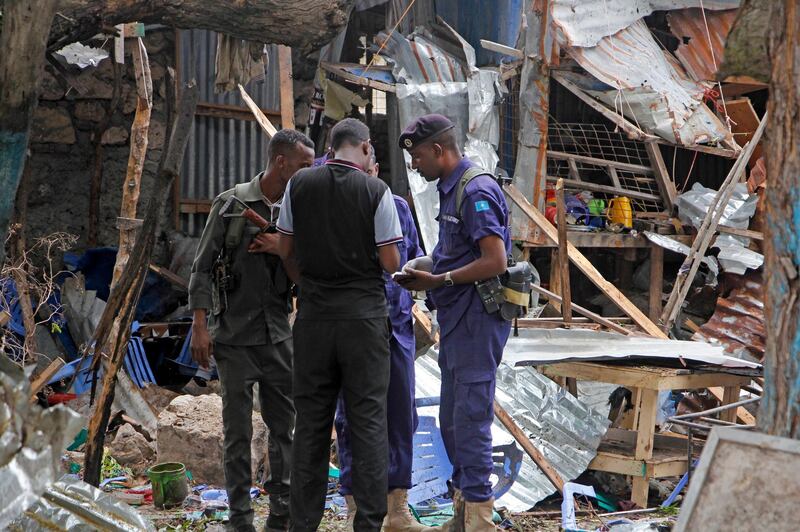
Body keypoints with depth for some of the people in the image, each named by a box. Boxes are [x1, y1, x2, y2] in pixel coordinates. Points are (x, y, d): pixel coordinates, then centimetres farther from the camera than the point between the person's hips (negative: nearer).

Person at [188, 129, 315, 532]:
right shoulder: (231, 204, -5)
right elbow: (203, 268, -4)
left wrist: (283, 248, -12)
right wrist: (200, 325, -11)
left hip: (279, 336, 4)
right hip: (234, 336, -4)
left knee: (285, 427, 7)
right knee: (238, 431, 1)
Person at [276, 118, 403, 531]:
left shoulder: (299, 184, 1)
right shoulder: (376, 191, -8)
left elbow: (285, 249, 8)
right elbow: (391, 263, -8)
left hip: (313, 312, 3)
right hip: (364, 315, -3)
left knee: (311, 420, 8)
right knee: (368, 420, 2)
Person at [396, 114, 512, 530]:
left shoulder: (476, 191, -15)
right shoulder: (451, 190, 16)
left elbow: (495, 261, -22)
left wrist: (439, 280, -16)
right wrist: (424, 269, 7)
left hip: (476, 320, -11)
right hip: (456, 322, 11)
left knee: (471, 419, -8)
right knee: (452, 420, 15)